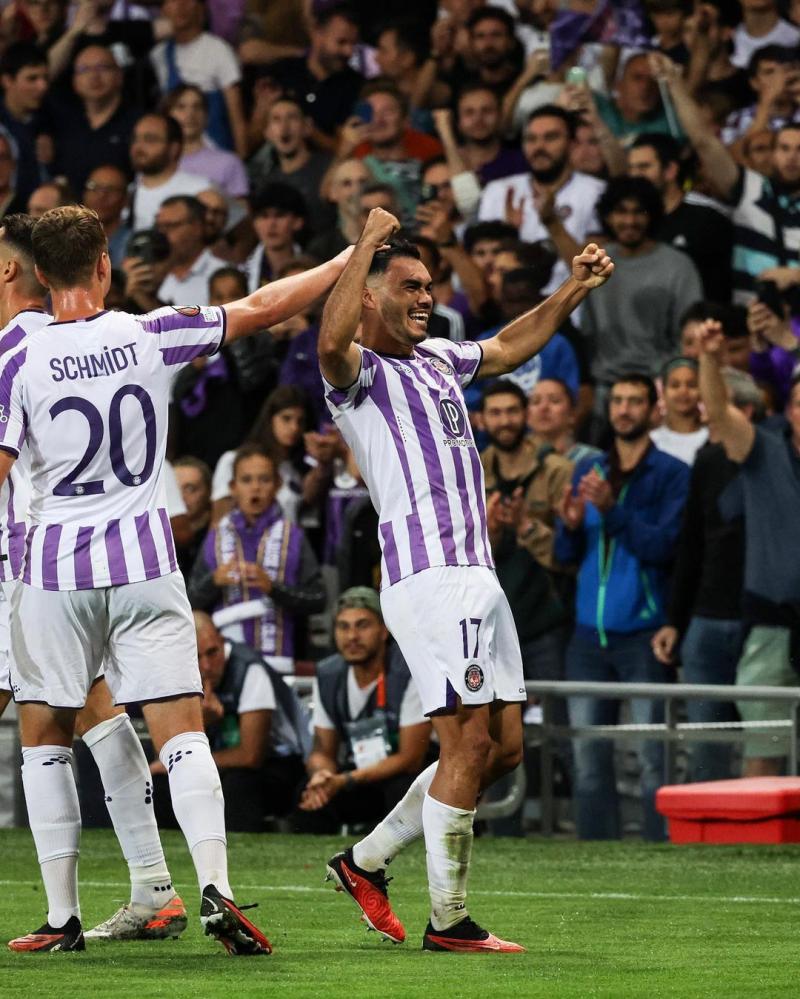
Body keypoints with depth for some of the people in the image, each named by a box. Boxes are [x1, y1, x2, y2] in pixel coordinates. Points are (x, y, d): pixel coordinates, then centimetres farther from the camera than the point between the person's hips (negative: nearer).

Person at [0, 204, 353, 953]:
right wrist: (349, 260, 18)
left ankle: (62, 916, 8)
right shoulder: (151, 336, -3)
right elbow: (262, 309, 6)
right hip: (144, 562, 1)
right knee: (181, 732, 0)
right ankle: (214, 889, -18)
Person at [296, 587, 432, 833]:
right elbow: (323, 751, 5)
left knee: (404, 790, -37)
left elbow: (410, 759, -19)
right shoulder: (328, 676, -1)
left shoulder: (410, 673, -19)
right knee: (313, 793, -24)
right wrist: (321, 775, -22)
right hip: (358, 776, 4)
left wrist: (345, 781, -27)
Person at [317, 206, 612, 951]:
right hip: (427, 576, -9)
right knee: (469, 746, -11)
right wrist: (367, 245, -29)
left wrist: (574, 290, 28)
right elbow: (332, 343, -29)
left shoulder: (439, 360, 21)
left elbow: (509, 348, 38)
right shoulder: (359, 374, -6)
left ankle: (365, 861, 21)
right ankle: (447, 921, -3)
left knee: (503, 748, 10)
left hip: (476, 575, 9)